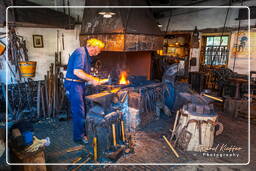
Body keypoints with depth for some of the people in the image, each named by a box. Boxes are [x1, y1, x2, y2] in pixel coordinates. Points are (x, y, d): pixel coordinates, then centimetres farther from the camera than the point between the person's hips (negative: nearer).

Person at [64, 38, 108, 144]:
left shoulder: (87, 55, 15)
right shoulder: (81, 53, -17)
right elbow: (77, 72, -27)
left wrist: (95, 80, 9)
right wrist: (92, 80, -20)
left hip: (80, 84, 10)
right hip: (73, 84, -10)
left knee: (82, 110, 17)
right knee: (79, 112, -3)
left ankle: (83, 132, 32)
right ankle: (79, 137, 12)